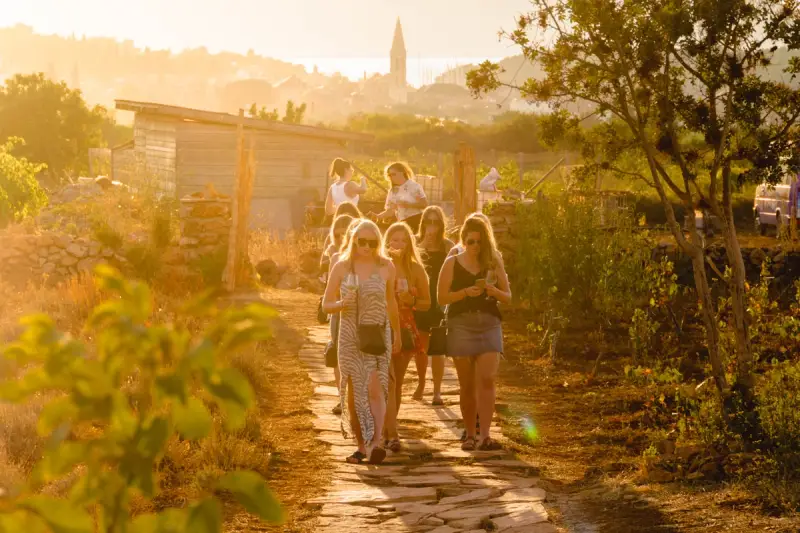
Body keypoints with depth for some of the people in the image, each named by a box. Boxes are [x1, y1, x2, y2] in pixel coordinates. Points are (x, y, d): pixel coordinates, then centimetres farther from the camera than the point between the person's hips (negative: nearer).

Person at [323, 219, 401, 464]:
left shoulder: (386, 267, 5)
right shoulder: (341, 267, 3)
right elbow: (327, 305, 7)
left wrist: (396, 332, 25)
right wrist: (342, 304, -15)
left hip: (378, 335, -1)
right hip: (350, 336, 1)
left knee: (374, 389, -16)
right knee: (353, 392, 3)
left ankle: (376, 442, -25)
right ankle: (361, 446, 13)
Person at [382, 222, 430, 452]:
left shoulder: (415, 269, 4)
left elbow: (426, 303, 9)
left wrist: (411, 301, -10)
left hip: (405, 328, 3)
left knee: (397, 383, 8)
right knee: (388, 381, -15)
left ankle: (386, 430, 22)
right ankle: (392, 435, -20)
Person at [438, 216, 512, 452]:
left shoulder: (493, 263, 9)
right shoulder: (452, 263, 5)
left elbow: (507, 296, 10)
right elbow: (442, 297, 0)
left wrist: (492, 290, -11)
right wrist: (466, 292, -15)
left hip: (489, 324, 0)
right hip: (460, 324, 0)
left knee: (487, 379, -14)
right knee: (467, 385, 4)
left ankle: (484, 435, -17)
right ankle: (470, 434, 13)